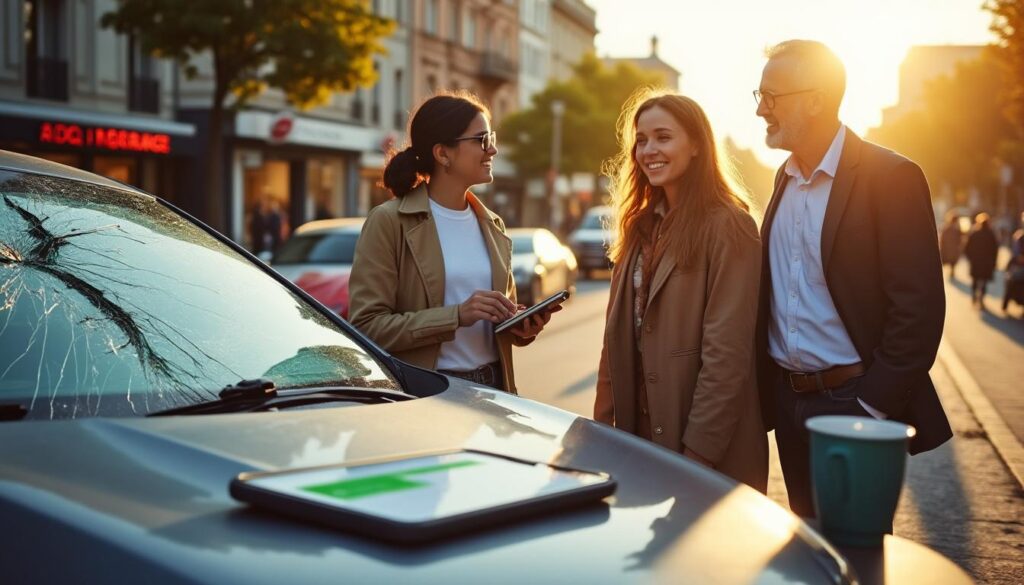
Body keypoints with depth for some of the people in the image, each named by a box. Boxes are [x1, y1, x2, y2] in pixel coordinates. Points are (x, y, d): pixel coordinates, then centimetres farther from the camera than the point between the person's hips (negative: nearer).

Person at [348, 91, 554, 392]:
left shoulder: (493, 226, 10)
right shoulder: (389, 222, -8)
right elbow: (366, 326, -15)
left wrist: (523, 327, -2)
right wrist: (457, 315, -23)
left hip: (492, 388, 5)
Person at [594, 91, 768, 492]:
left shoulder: (727, 226, -13)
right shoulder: (642, 225, 9)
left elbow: (726, 353, -18)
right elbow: (619, 336, 10)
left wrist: (697, 453, -20)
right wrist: (605, 421, 5)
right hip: (638, 430, 7)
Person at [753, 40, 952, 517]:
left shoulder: (890, 177, -13)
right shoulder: (785, 177, 9)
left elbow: (919, 306, -16)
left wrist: (873, 407, -16)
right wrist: (768, 389, 9)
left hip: (855, 402, -6)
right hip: (789, 400, 6)